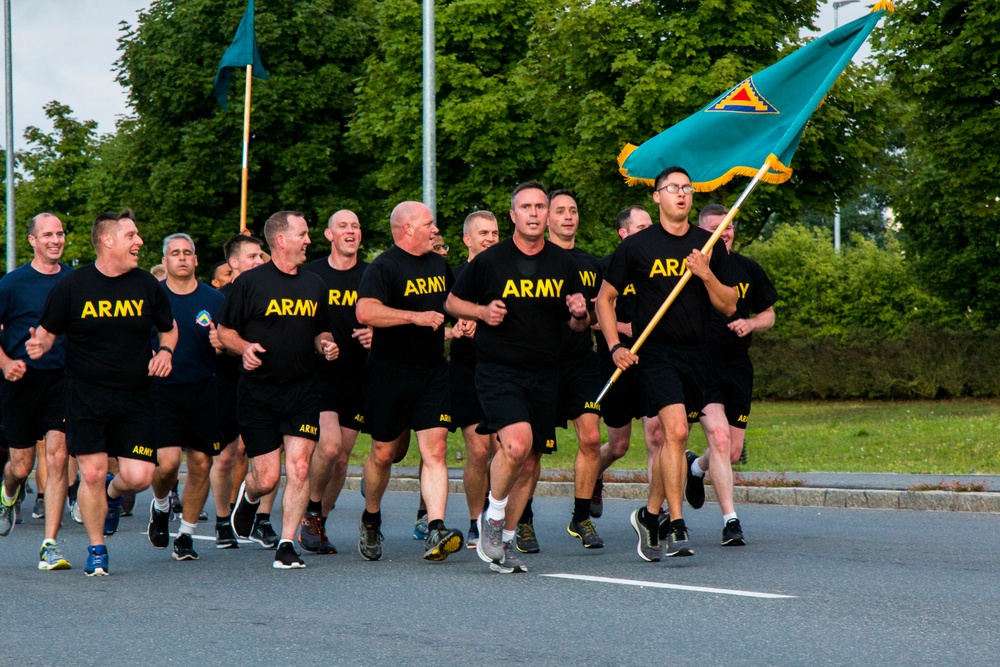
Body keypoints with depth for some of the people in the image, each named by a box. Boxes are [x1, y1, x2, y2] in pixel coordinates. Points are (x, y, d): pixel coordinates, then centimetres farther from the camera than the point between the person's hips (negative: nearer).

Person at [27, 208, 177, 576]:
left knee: (139, 476, -8)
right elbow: (48, 330, 6)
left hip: (135, 397, 2)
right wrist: (39, 345, -17)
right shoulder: (72, 286, -1)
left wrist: (165, 351, -1)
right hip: (85, 394, -2)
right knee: (92, 473, -6)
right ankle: (96, 550, 15)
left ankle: (112, 493, 31)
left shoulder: (148, 286, 6)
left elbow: (169, 328, 20)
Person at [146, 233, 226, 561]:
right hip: (161, 390, -2)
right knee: (167, 462, -14)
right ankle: (160, 507, 19)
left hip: (201, 392, 2)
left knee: (201, 464, 1)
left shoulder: (214, 300, 5)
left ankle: (186, 535, 17)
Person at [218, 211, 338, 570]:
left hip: (303, 390, 3)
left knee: (299, 467, -10)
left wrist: (325, 345, 1)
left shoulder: (314, 284, 13)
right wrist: (245, 348, -16)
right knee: (267, 477, -3)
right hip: (258, 392, -3)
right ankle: (248, 497, 33)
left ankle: (287, 545, -1)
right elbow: (225, 330, 4)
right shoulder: (250, 282, -2)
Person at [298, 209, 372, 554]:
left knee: (342, 457, 5)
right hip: (319, 374, -3)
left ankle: (319, 525, 20)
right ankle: (311, 514, 2)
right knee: (329, 444, -20)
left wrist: (375, 333, -10)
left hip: (356, 378, 3)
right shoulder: (310, 274, 1)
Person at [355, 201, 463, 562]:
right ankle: (371, 520, 32)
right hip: (389, 371, -5)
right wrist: (416, 317, -28)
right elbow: (366, 311, -27)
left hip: (432, 372, 5)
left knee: (435, 449, -10)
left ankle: (436, 532, -18)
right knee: (383, 453, 8)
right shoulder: (383, 267, -11)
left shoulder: (439, 264, 15)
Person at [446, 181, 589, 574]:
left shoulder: (563, 264, 8)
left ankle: (505, 541, 20)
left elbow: (576, 325, 16)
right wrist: (482, 311, -10)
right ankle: (492, 517, -2)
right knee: (517, 442, -25)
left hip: (543, 375, 4)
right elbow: (452, 302, 9)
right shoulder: (490, 261, -2)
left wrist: (581, 315, -7)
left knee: (529, 460, 6)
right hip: (497, 370, -4)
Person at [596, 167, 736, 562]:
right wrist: (615, 346, -3)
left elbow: (729, 307, 7)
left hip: (695, 354, 4)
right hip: (655, 351, -4)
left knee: (673, 439, 10)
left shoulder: (708, 247, 8)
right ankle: (676, 527, -18)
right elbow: (605, 298, 8)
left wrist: (706, 274, -9)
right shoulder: (637, 247, 0)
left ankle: (650, 515, 29)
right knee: (676, 430, -20)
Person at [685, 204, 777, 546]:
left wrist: (750, 324, -3)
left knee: (733, 451, 9)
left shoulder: (748, 270, 8)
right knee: (718, 435, -21)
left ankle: (696, 467, 44)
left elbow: (768, 315, 18)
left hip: (736, 366, 5)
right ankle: (730, 521, -16)